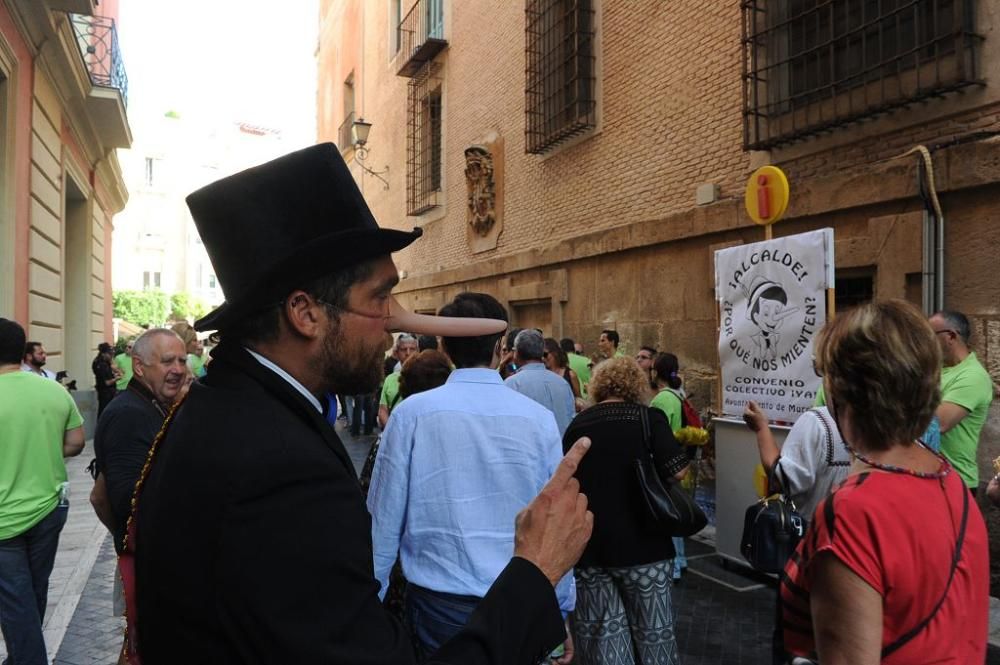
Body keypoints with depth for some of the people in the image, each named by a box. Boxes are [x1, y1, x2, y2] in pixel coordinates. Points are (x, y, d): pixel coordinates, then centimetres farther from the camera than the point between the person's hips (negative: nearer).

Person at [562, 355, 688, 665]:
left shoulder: (577, 424, 5)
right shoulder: (649, 416, -5)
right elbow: (678, 471, -13)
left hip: (587, 543, 3)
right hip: (639, 542, -3)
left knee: (601, 630, 12)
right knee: (651, 629, 12)